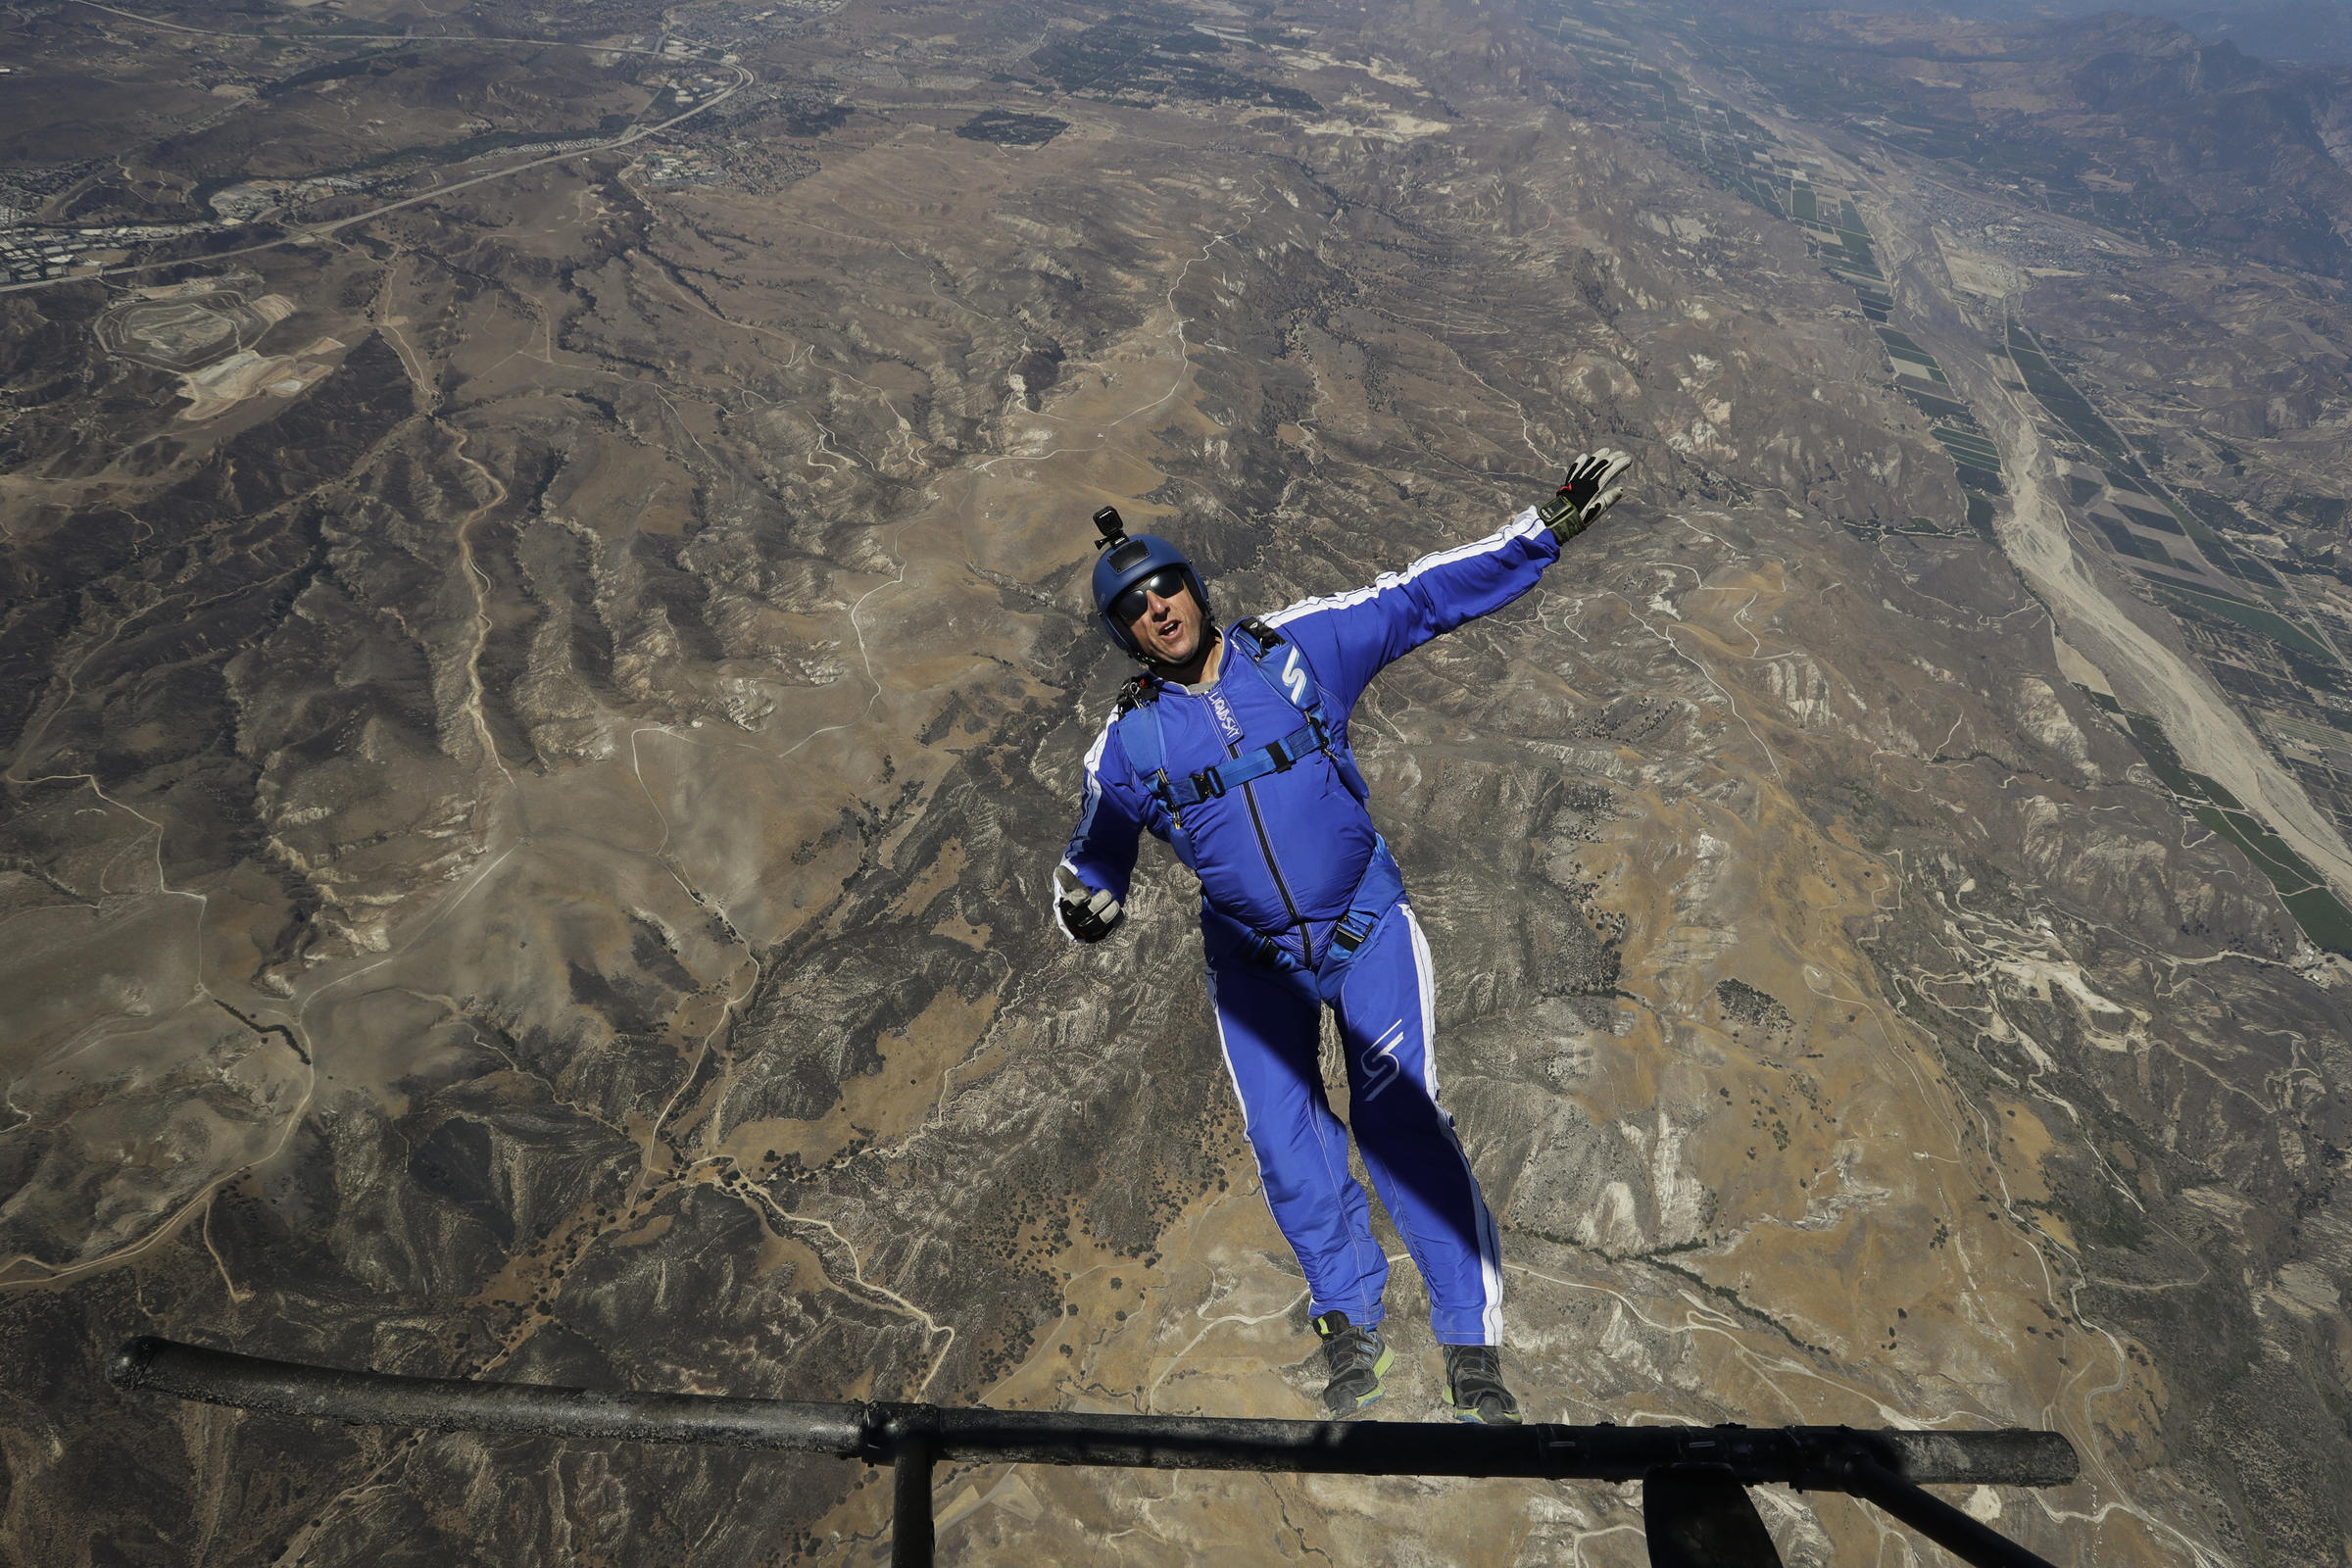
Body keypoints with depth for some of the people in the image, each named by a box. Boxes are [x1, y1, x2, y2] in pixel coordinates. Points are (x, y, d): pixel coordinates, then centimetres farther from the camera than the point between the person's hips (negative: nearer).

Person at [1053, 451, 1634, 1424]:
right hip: (1251, 957, 2)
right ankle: (1350, 1325, 27)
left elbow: (1424, 597, -4)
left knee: (1397, 1117, -11)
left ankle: (1473, 1348, 8)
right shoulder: (1129, 743, -6)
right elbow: (1092, 863, 3)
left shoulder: (1298, 648, -7)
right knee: (1283, 1143, 0)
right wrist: (1083, 907, -20)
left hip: (1368, 925, -1)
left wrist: (1548, 528, -7)